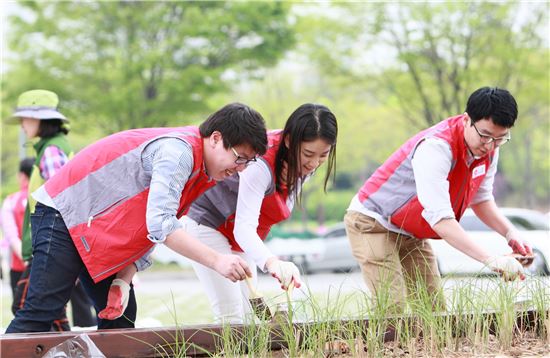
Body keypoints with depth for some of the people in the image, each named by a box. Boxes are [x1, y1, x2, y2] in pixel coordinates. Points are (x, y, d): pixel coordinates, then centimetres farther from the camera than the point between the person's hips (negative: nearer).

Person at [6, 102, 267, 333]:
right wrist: (216, 261, -34)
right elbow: (160, 224, -32)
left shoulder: (202, 172, 8)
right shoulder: (178, 150, -23)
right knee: (41, 312, -15)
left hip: (101, 234, 10)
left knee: (121, 316, 5)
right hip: (65, 215, -10)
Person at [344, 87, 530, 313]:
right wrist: (490, 260, -46)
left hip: (412, 234, 8)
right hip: (372, 224, -8)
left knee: (434, 310, -1)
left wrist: (509, 232, -6)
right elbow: (440, 218, -41)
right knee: (393, 311, -19)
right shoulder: (436, 147, -33)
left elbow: (481, 199, 12)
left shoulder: (488, 149, -6)